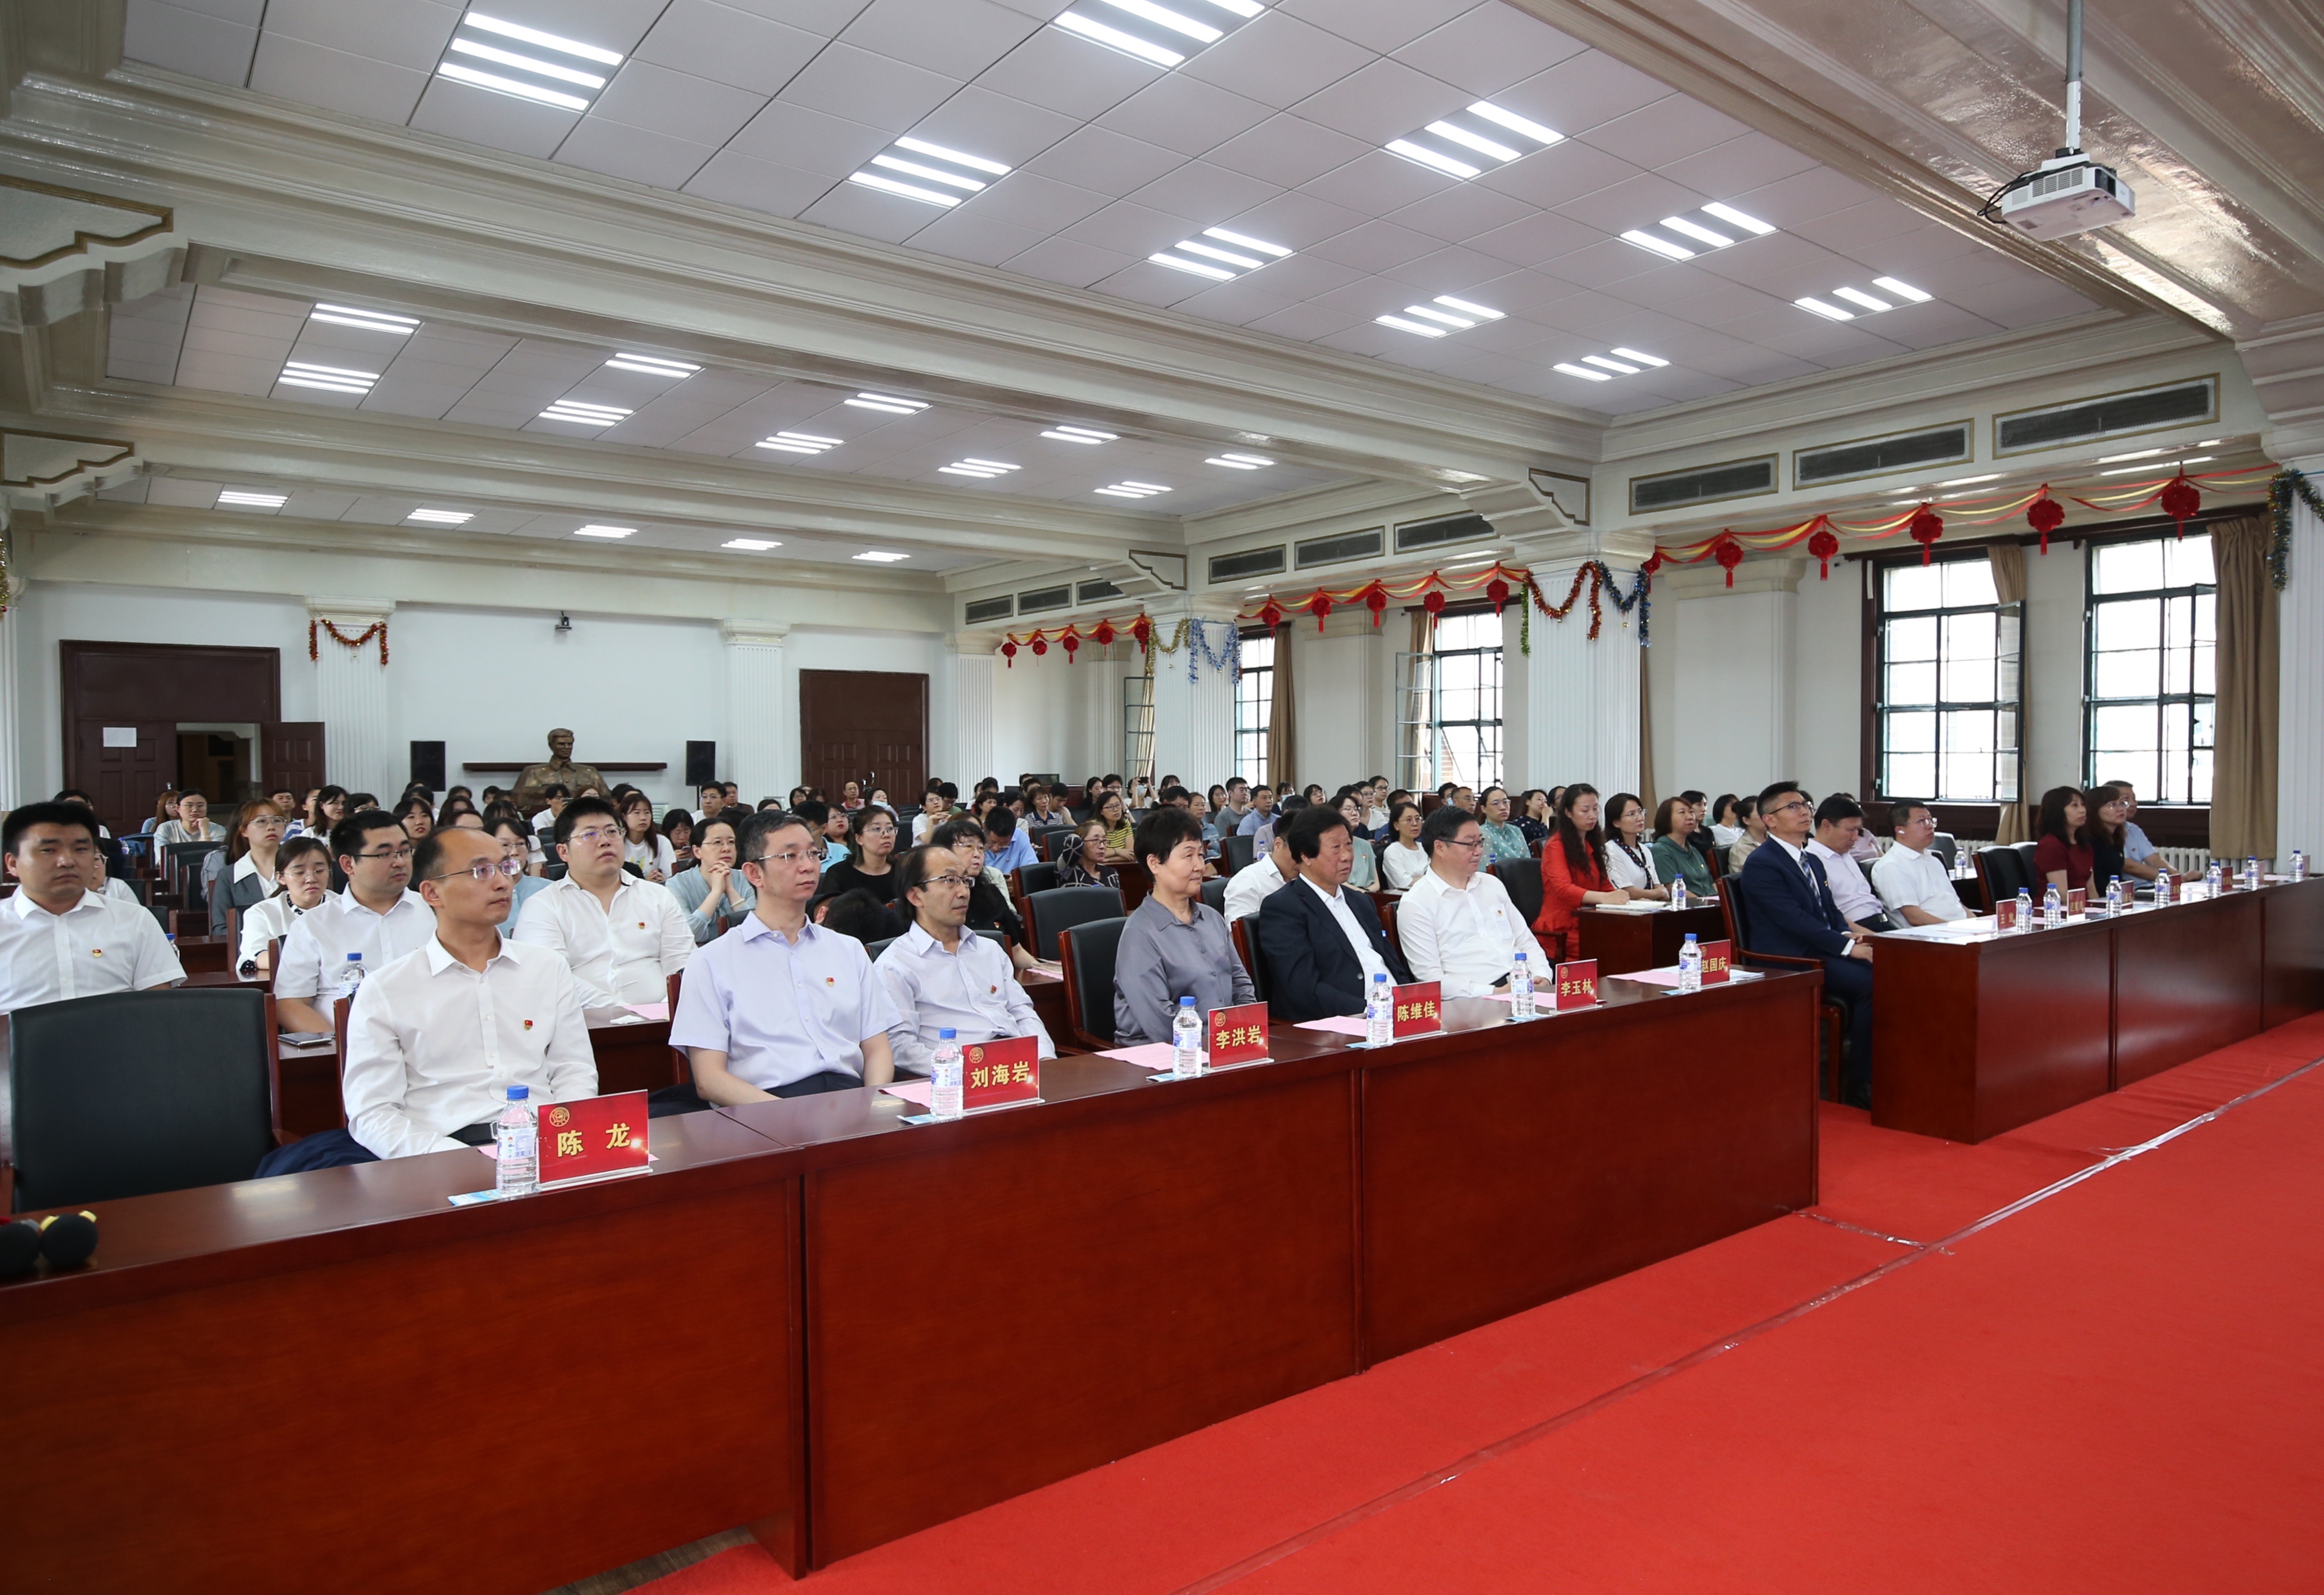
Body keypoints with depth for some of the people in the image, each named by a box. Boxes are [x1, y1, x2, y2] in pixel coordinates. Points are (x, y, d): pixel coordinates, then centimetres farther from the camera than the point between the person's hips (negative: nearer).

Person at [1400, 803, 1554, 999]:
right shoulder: (1416, 904, -4)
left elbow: (1526, 941, 23)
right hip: (1475, 1002, -7)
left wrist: (1542, 976, 2)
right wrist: (1494, 993, -17)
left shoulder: (1492, 884, 19)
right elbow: (1430, 979, -10)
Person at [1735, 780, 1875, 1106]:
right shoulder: (1761, 864, -9)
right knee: (1869, 982, -27)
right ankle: (1856, 1084, -15)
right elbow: (1795, 919, -17)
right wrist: (1848, 947, -21)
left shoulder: (1813, 861, 21)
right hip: (1788, 962, -8)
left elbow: (1831, 910, 21)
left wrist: (1848, 934, -2)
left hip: (1821, 951, 8)